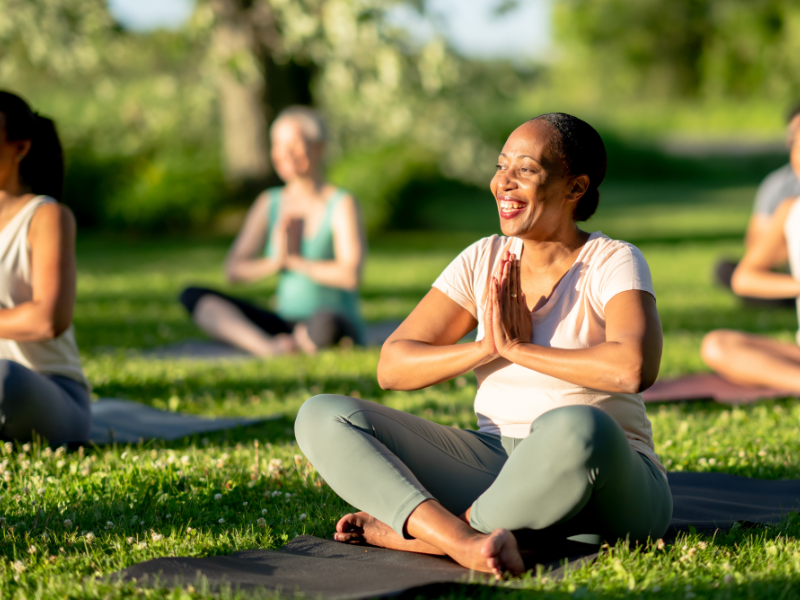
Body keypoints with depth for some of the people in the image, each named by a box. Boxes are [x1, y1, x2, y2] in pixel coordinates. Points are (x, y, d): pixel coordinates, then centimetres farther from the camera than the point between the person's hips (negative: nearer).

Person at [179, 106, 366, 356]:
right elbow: (233, 269, 5)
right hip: (285, 324, 6)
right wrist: (274, 262, -12)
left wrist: (295, 261, -7)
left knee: (325, 322, -44)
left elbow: (349, 275, -20)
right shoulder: (269, 203, 10)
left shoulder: (341, 205, -6)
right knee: (193, 296, -13)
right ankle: (271, 349, -34)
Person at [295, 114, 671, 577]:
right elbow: (391, 367, 3)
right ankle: (464, 542, -34)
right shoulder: (484, 261, 8)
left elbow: (634, 369, -28)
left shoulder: (612, 263, -7)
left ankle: (410, 531, -20)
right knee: (322, 418, -10)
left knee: (576, 430, -42)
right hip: (494, 466, 5)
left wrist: (517, 348, -17)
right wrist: (486, 348, -13)